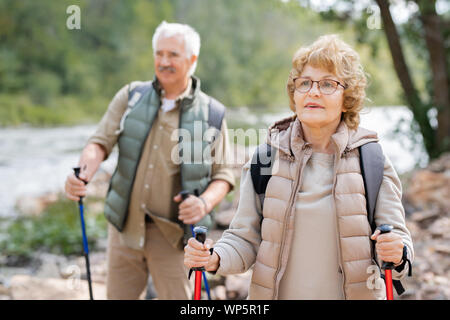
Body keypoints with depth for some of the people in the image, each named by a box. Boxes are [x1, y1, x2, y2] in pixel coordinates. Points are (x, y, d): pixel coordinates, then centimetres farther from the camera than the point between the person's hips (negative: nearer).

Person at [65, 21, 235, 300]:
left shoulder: (212, 114, -3)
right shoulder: (131, 96, 3)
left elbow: (224, 174, -1)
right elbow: (101, 142, -4)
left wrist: (205, 203, -22)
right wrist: (83, 175, -25)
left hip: (172, 233, -2)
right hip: (125, 224, 2)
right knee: (118, 295, 15)